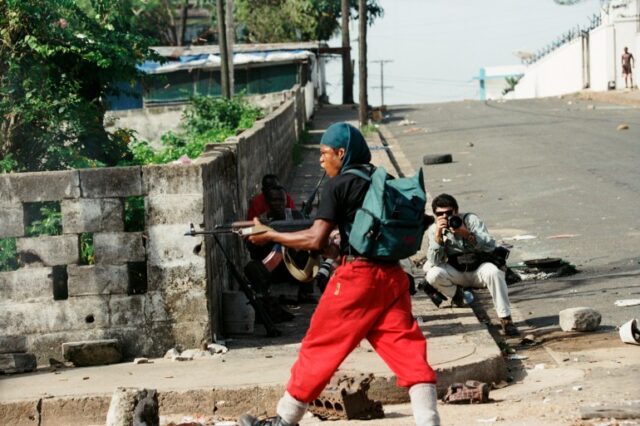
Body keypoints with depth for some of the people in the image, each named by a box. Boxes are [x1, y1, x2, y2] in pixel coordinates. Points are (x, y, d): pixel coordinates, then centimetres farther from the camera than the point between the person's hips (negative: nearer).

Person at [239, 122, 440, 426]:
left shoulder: (338, 184, -5)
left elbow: (316, 240, -10)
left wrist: (270, 236, 0)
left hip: (356, 277, -6)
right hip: (392, 275, 6)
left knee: (320, 347, 6)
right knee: (408, 351, 2)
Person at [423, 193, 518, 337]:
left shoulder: (471, 220, -13)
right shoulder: (433, 229, -7)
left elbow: (490, 245, -23)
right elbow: (434, 262, -19)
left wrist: (467, 234, -36)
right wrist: (438, 235, -31)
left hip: (479, 269, -2)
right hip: (456, 273, 2)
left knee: (493, 271, -35)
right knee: (433, 274, -26)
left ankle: (505, 318, -26)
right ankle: (455, 295, 8)